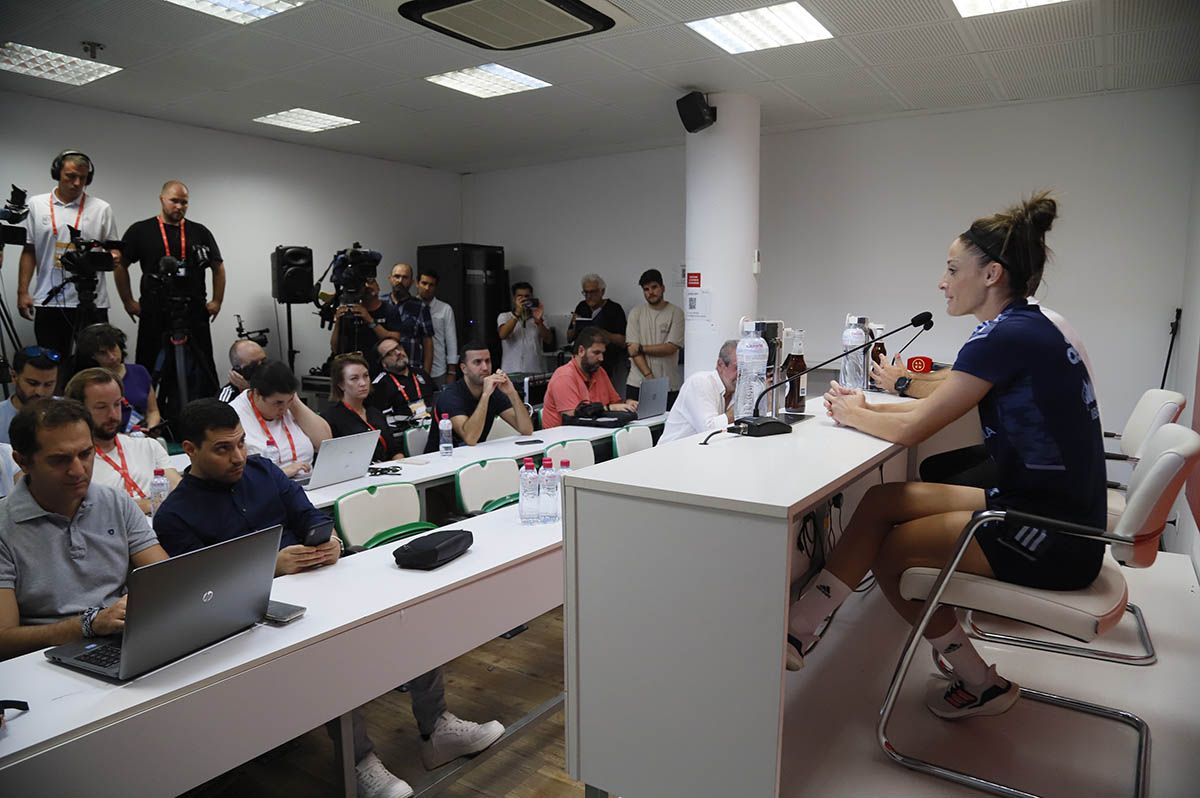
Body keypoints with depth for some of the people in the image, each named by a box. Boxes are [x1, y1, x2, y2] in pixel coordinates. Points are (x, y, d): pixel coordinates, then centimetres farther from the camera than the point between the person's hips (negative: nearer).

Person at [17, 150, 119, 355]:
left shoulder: (101, 209, 4)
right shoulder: (36, 205, 8)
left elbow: (113, 249, 7)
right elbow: (29, 251, 10)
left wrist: (113, 256, -17)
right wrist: (22, 292, 4)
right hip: (48, 301, 2)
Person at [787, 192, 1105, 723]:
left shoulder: (1004, 339, -21)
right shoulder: (1030, 328, 10)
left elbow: (912, 430, -16)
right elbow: (938, 408, 17)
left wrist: (852, 416, 2)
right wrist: (866, 408, 9)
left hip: (1052, 541, -9)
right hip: (1041, 506, 9)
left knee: (888, 548, 1)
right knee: (880, 502, 3)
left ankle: (982, 685, 17)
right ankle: (797, 629, 7)